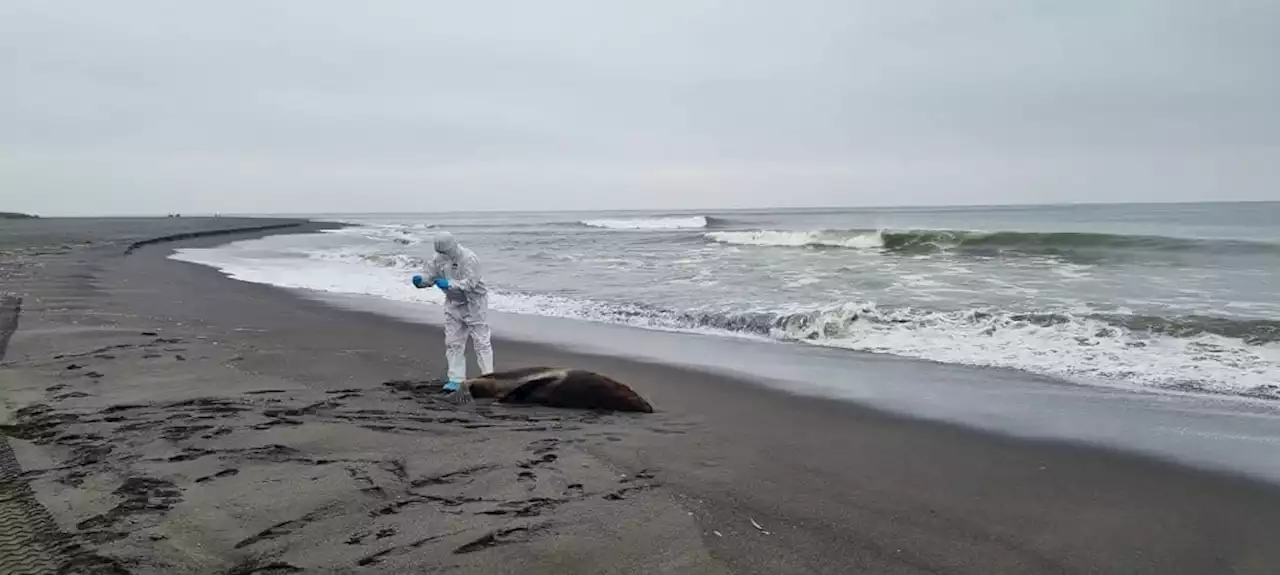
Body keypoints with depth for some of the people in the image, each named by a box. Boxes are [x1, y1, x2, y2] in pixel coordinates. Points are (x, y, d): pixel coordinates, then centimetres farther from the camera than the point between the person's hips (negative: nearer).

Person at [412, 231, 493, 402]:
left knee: (481, 342, -2)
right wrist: (420, 280, -23)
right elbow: (429, 275, 0)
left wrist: (449, 284, -41)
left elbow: (470, 283, -31)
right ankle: (456, 380, 14)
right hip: (453, 304, 7)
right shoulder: (438, 258, -2)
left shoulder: (469, 258, -24)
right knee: (453, 343, 7)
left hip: (473, 304, -7)